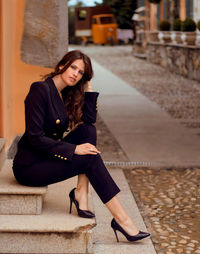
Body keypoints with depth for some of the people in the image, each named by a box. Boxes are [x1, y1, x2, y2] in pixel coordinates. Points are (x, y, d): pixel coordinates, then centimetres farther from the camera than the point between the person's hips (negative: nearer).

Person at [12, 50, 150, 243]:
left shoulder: (65, 94, 8)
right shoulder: (41, 90, -18)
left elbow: (89, 120, 4)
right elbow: (35, 138, -23)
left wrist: (89, 89, -3)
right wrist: (74, 150, -23)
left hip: (48, 155, 9)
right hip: (29, 167, -9)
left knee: (88, 131, -8)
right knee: (91, 159, -20)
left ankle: (81, 194, -11)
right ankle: (121, 219, -18)